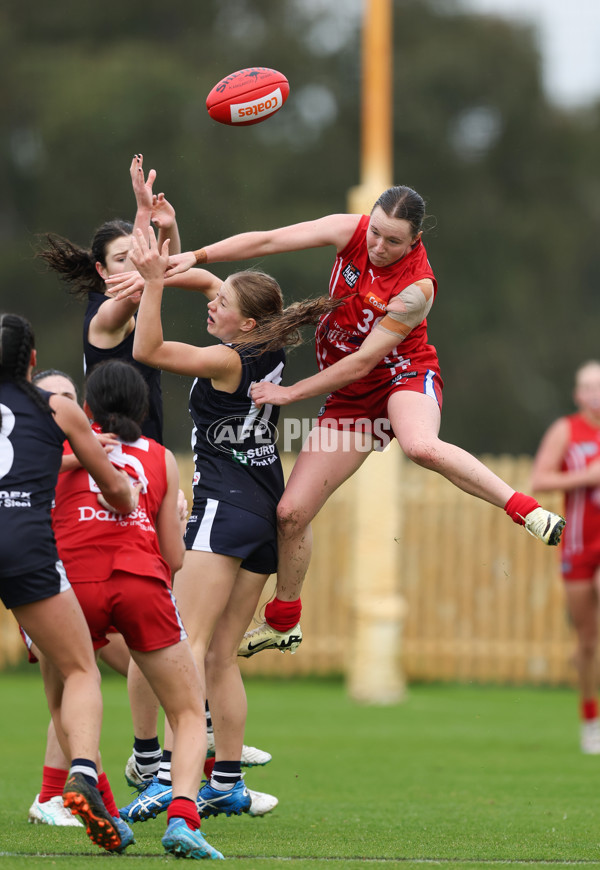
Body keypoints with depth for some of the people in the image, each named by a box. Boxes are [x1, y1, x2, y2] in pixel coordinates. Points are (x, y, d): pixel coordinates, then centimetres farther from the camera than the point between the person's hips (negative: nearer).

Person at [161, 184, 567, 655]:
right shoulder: (352, 231, -13)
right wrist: (195, 257, -20)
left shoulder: (417, 287, -26)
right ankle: (283, 623, 24)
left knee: (421, 445, -43)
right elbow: (266, 241, -12)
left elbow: (363, 360, -23)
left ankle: (525, 508, -29)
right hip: (351, 396, 5)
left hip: (406, 375, -5)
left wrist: (292, 392, -21)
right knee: (291, 512, 1)